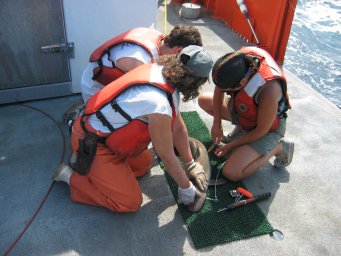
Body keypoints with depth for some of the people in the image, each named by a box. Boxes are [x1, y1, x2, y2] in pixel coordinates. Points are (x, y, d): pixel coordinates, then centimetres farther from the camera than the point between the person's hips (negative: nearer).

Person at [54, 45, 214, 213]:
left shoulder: (162, 70, -8)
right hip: (91, 143, -9)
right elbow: (167, 156, -19)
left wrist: (190, 164, 9)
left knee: (144, 163, 23)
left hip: (106, 129, 9)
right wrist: (186, 188, -2)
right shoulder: (159, 106, -35)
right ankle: (71, 176, 4)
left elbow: (178, 127, 1)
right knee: (130, 203, -4)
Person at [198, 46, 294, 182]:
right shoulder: (238, 59, -26)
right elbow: (219, 89, -6)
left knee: (231, 173, -16)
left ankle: (280, 147, 1)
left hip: (268, 128, -6)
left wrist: (230, 145, -14)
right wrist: (217, 123, -6)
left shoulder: (268, 90, -43)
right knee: (203, 100, 4)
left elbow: (262, 130, -26)